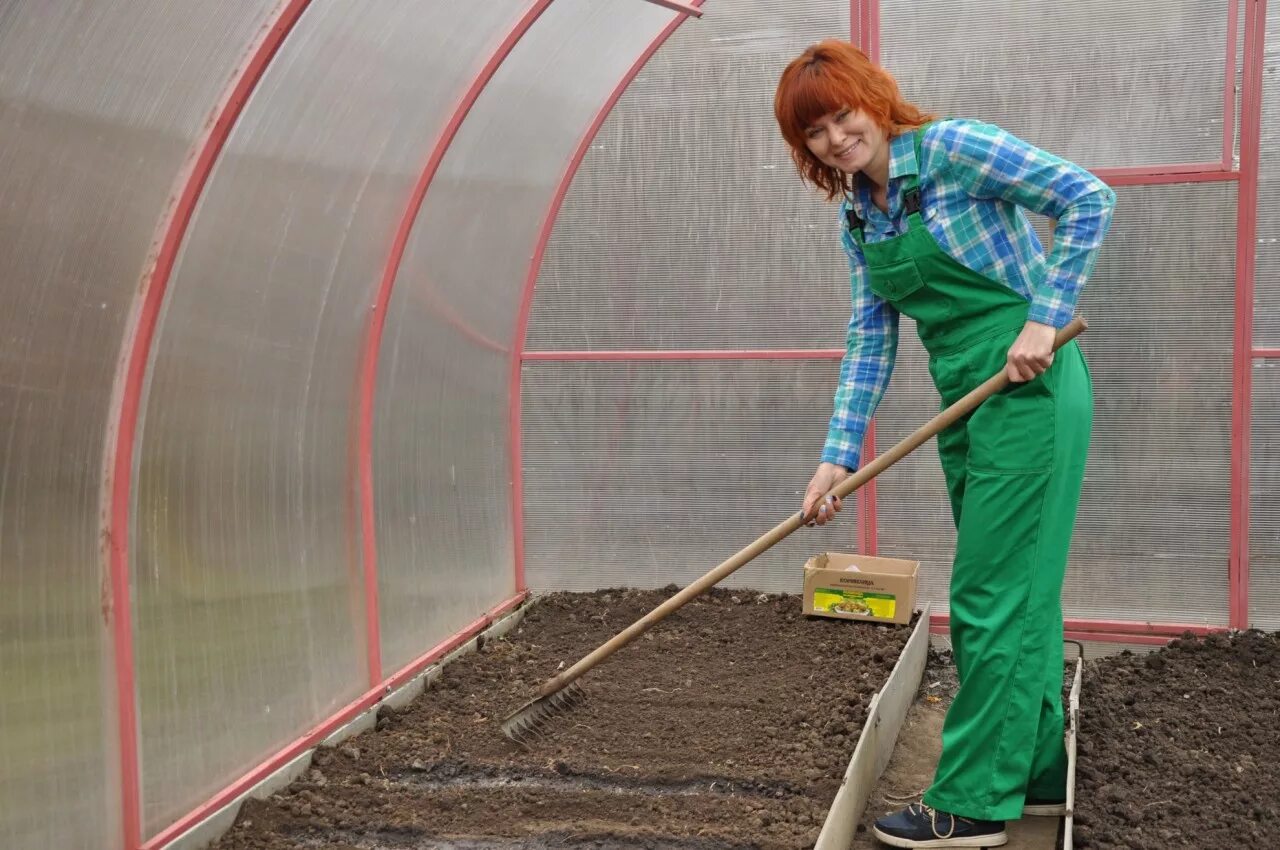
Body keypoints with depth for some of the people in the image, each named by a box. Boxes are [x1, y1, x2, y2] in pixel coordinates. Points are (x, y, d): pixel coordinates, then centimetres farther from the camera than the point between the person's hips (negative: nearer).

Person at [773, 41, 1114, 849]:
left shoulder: (953, 148, -12)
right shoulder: (857, 214, 10)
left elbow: (1090, 199, -14)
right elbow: (871, 340, 9)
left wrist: (1044, 319, -18)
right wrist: (839, 455, 3)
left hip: (1029, 390, -8)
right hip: (967, 405, 8)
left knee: (990, 597, -5)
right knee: (1018, 593, 15)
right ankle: (1038, 770, 28)